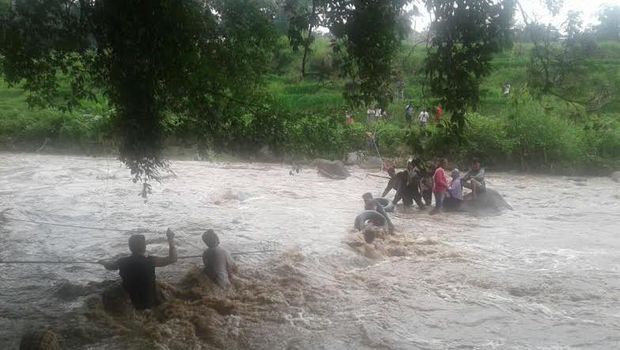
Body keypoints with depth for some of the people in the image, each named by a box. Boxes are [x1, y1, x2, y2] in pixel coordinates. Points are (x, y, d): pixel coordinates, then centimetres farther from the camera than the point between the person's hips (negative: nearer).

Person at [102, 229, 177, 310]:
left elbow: (108, 266, 8)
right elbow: (172, 259, -15)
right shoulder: (150, 261, -24)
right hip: (150, 301, -3)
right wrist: (171, 239, -9)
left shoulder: (122, 262, -14)